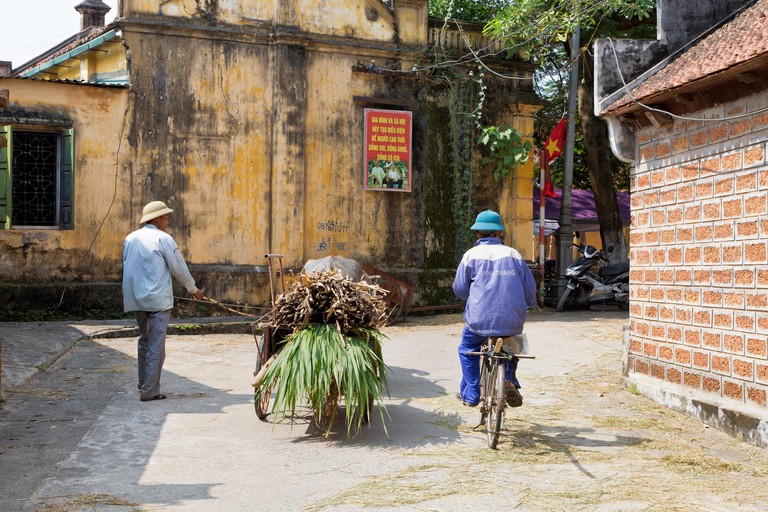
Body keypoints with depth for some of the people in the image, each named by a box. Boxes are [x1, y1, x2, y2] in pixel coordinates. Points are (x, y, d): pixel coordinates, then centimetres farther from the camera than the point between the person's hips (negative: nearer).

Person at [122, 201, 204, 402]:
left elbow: (127, 266, 17)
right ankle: (149, 391, -3)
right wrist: (194, 289, 9)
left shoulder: (130, 239, 10)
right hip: (157, 299, -7)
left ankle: (143, 385, 26)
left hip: (136, 299, 7)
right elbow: (179, 268, -5)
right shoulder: (163, 239, -9)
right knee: (156, 345, -3)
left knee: (144, 340, 19)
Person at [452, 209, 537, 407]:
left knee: (466, 351, 24)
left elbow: (459, 289, 6)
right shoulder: (514, 255, 4)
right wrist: (527, 306, 31)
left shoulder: (471, 255, -1)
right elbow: (530, 290, 9)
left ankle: (470, 393, 20)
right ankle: (509, 380, 10)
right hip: (512, 322, 2)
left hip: (480, 321, -2)